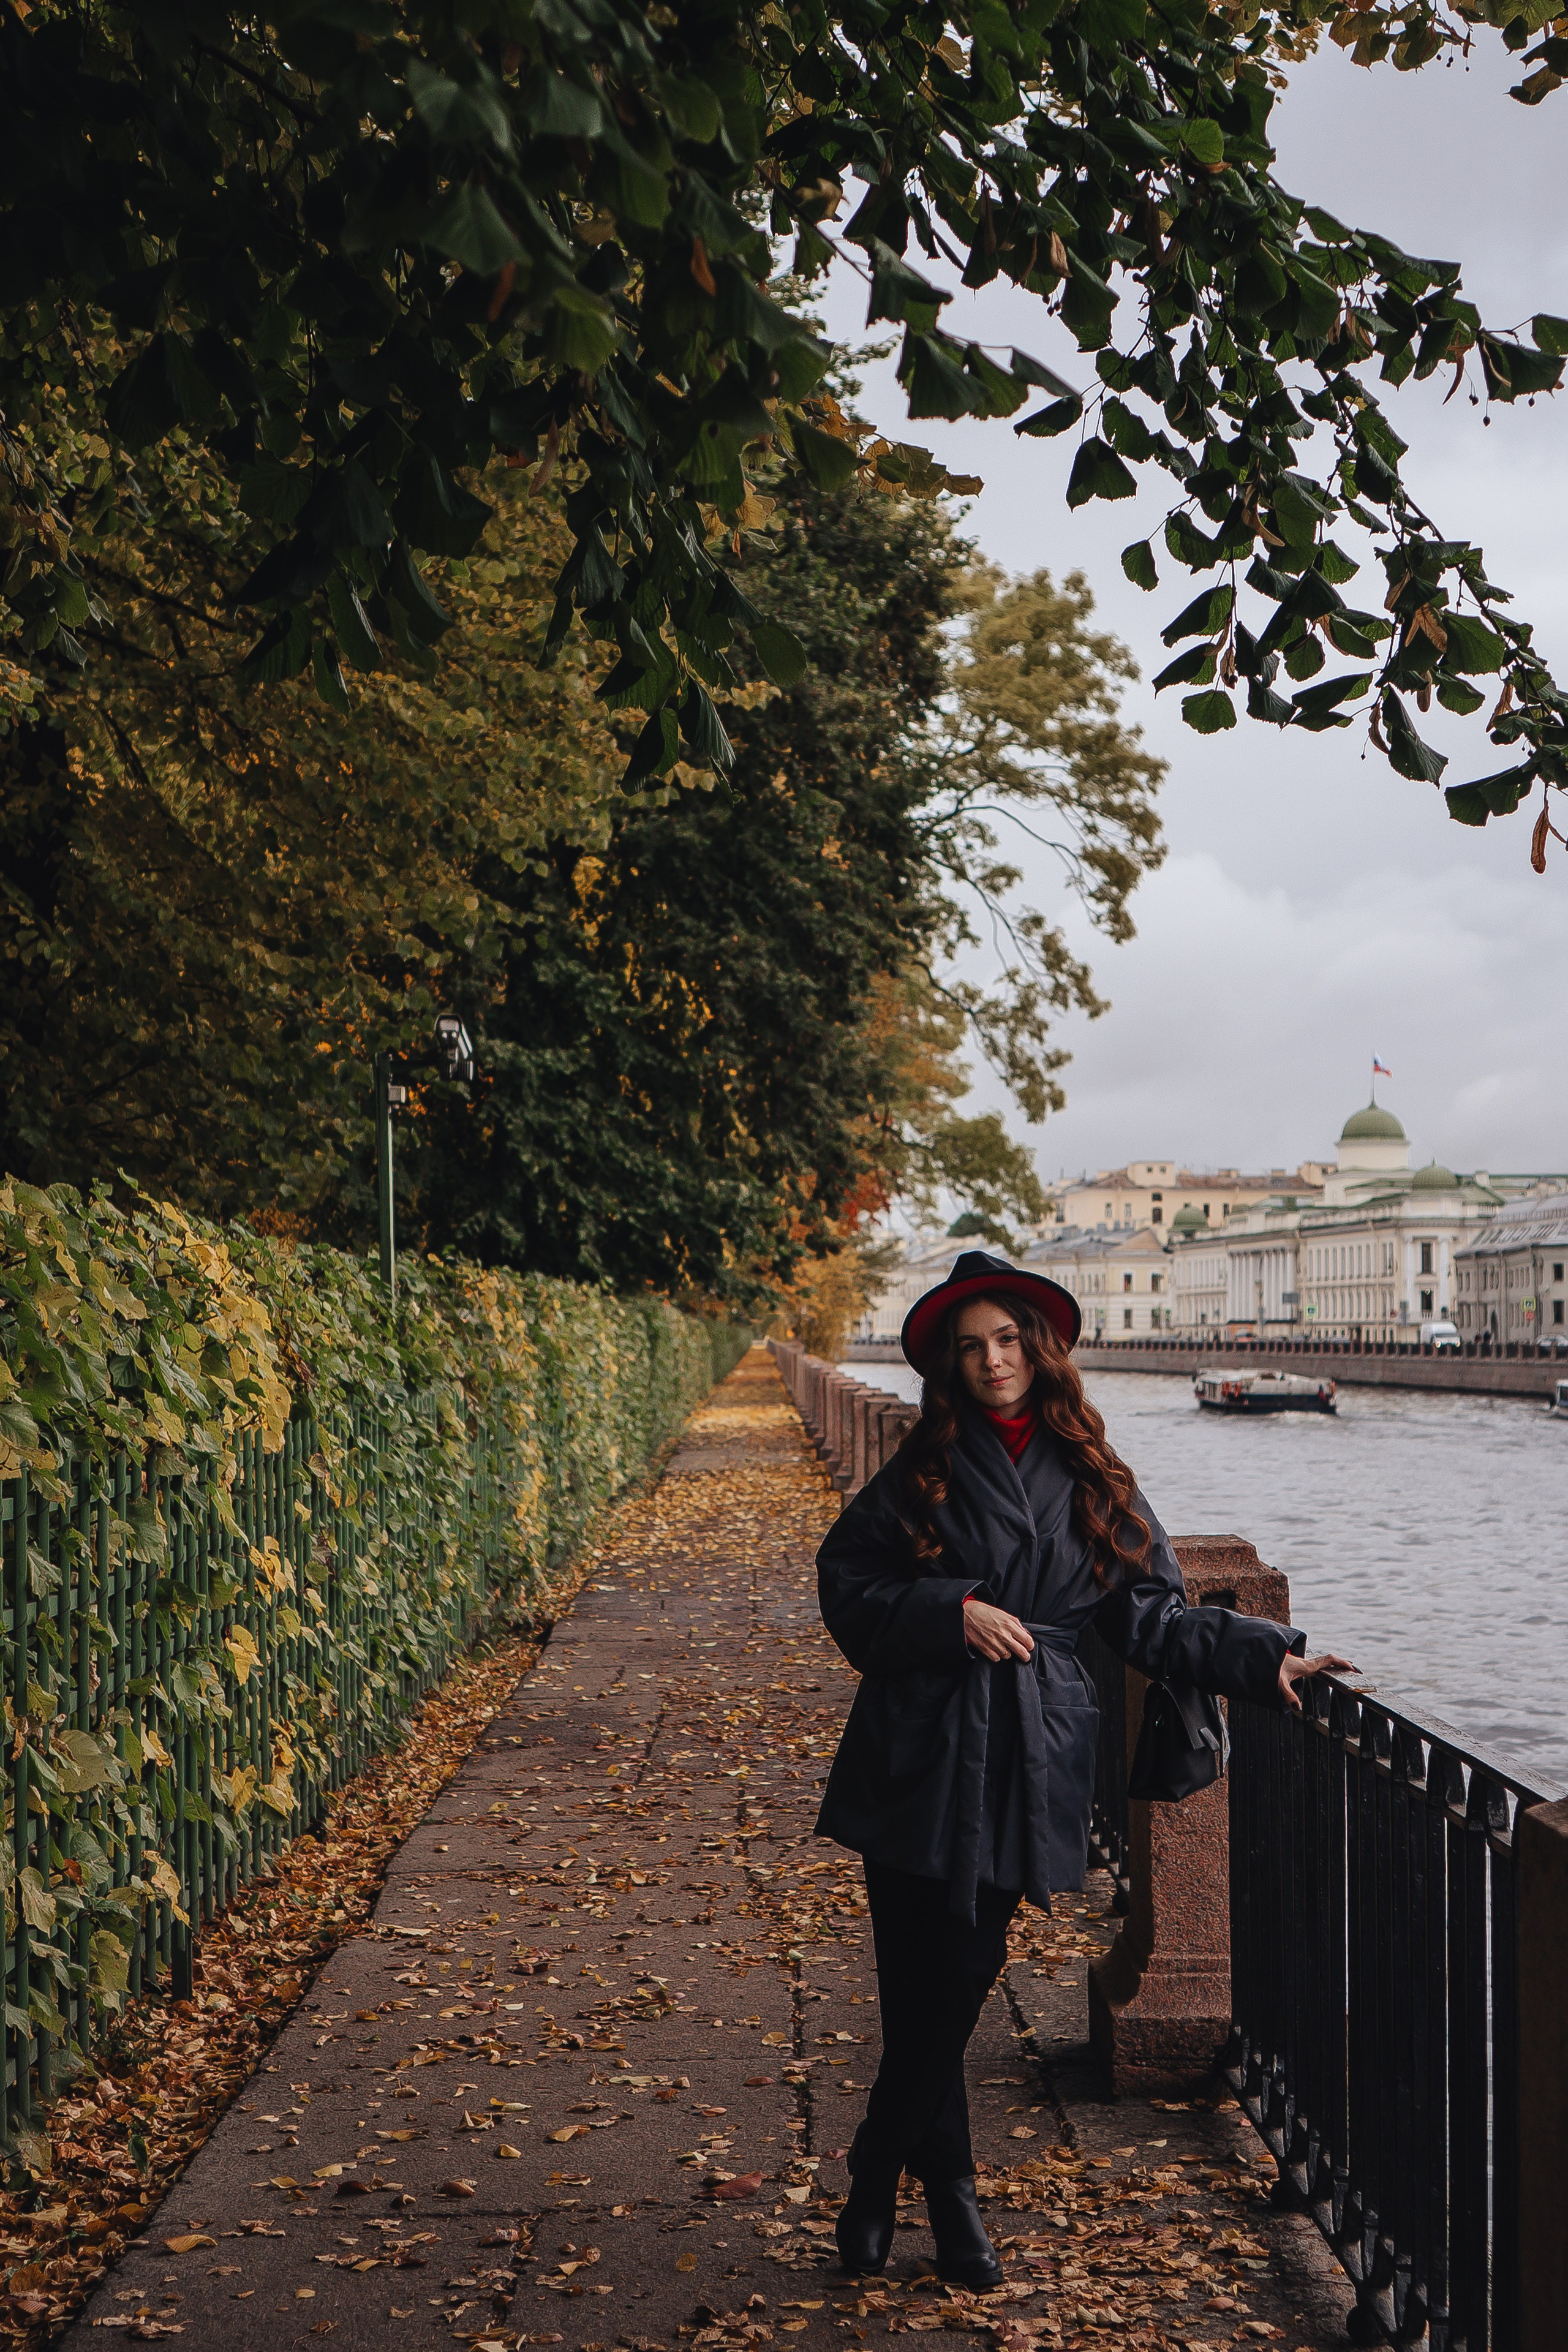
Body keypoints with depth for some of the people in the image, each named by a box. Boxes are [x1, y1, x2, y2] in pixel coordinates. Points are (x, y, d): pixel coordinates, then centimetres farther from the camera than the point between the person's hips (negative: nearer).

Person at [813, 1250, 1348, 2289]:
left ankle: (876, 2184, 22)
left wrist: (1265, 1657, 1)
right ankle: (950, 2195, 19)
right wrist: (951, 1612, -12)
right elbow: (848, 1590, 2)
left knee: (958, 1983, 3)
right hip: (920, 1754, -1)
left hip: (1026, 1760, 1)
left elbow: (1153, 1616, 10)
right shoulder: (922, 1472, 4)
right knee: (921, 1989, -1)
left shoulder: (1090, 1481, 9)